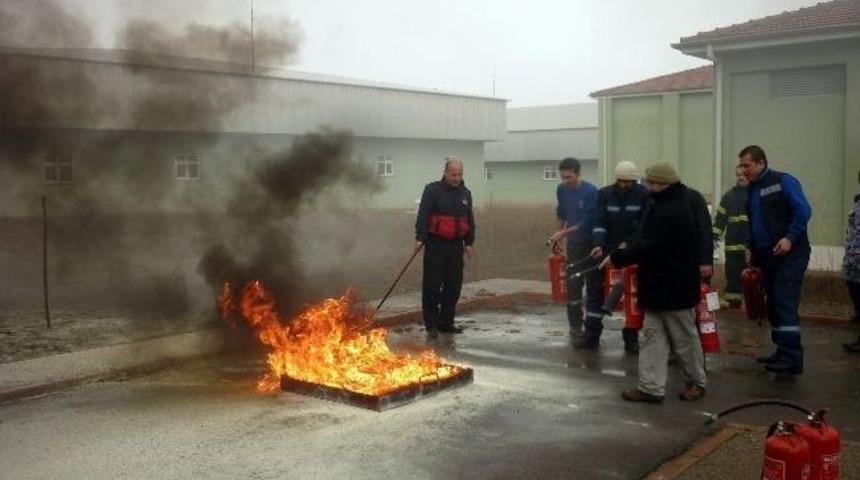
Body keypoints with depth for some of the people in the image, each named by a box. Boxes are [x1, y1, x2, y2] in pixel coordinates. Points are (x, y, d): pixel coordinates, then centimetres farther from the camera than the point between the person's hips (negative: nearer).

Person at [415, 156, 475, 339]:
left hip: (456, 245, 5)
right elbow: (423, 215, -9)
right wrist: (420, 238, -17)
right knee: (432, 285, -4)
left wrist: (469, 242, 13)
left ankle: (446, 322, 20)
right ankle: (431, 325, 4)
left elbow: (470, 220, 18)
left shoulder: (465, 193, 12)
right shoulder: (432, 190, -4)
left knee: (454, 286, 8)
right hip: (435, 244, -5)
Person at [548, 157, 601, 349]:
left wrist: (563, 233, -24)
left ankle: (592, 333, 4)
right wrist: (558, 238, 16)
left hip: (591, 245, -5)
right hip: (573, 244, 5)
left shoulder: (590, 191, -16)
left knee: (594, 289, -1)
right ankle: (575, 328, 19)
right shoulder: (561, 190, 1)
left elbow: (587, 222, -20)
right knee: (572, 286, 7)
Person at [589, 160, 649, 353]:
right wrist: (598, 245, -20)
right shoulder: (605, 194, -1)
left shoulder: (644, 194, -7)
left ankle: (631, 337, 6)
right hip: (609, 249, 2)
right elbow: (599, 222, -6)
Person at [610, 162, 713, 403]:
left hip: (675, 284, -10)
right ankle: (651, 387, 11)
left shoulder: (668, 213, -27)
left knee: (684, 336, 9)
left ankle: (696, 383, 27)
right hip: (659, 282, 10)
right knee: (652, 334, 8)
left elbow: (647, 247, -26)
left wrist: (616, 257, -16)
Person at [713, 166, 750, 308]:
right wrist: (714, 236, 2)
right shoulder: (729, 196, 13)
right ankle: (732, 300, 11)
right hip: (734, 244, 3)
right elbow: (720, 218, 12)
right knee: (733, 272, 4)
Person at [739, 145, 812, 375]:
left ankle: (792, 359, -11)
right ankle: (782, 352, 19)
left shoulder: (783, 182, -8)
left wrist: (790, 238, -22)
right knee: (774, 306, 11)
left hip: (789, 255, -8)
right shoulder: (752, 189, 15)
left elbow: (803, 211, -15)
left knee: (785, 305, -12)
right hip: (767, 257, 8)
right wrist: (751, 248, 12)